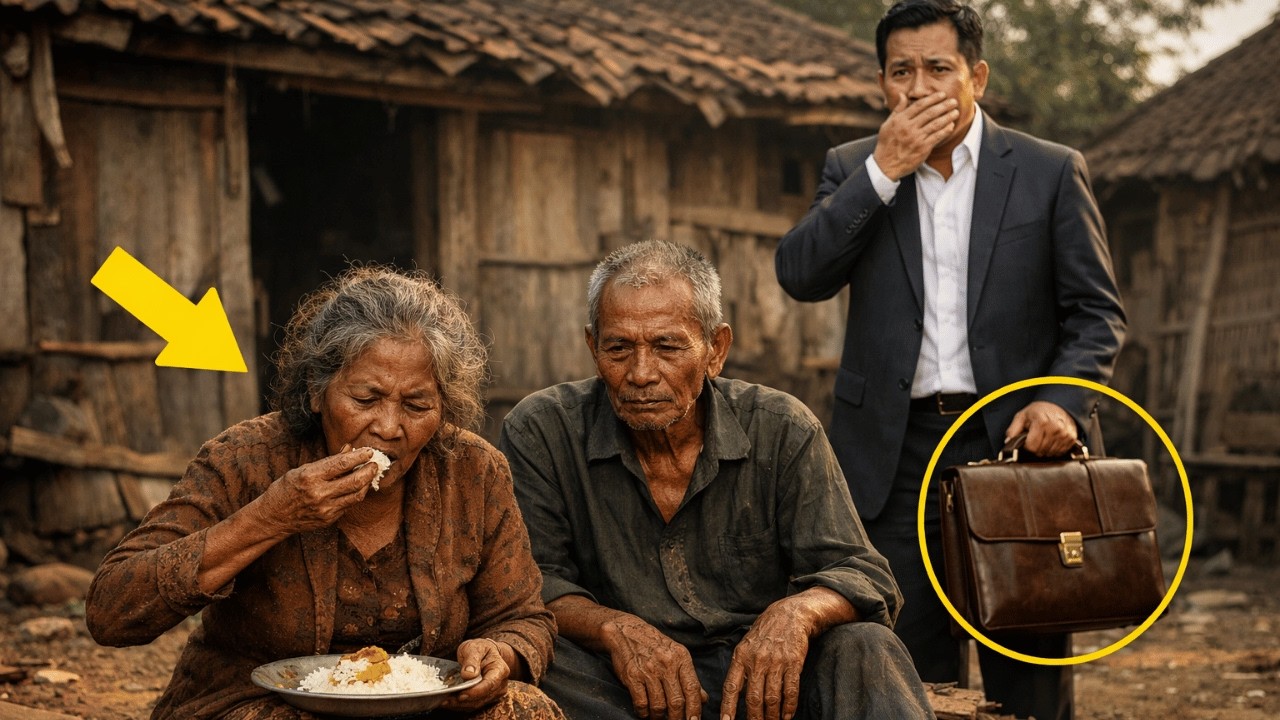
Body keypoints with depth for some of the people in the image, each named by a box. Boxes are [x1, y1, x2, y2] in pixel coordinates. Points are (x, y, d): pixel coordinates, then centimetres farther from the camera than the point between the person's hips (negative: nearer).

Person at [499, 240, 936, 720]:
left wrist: (797, 613, -28)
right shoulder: (540, 433, -3)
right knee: (533, 659, -31)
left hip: (760, 680, -1)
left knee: (863, 648, -30)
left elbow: (862, 577, -4)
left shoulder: (781, 432, -2)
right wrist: (614, 628, -26)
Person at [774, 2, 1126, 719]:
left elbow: (1097, 310, 5)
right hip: (895, 454, 1)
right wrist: (884, 169, -10)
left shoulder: (1052, 171, 5)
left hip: (1014, 442, -1)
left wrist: (1063, 401, -13)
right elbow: (800, 275, -5)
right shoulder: (853, 169, 10)